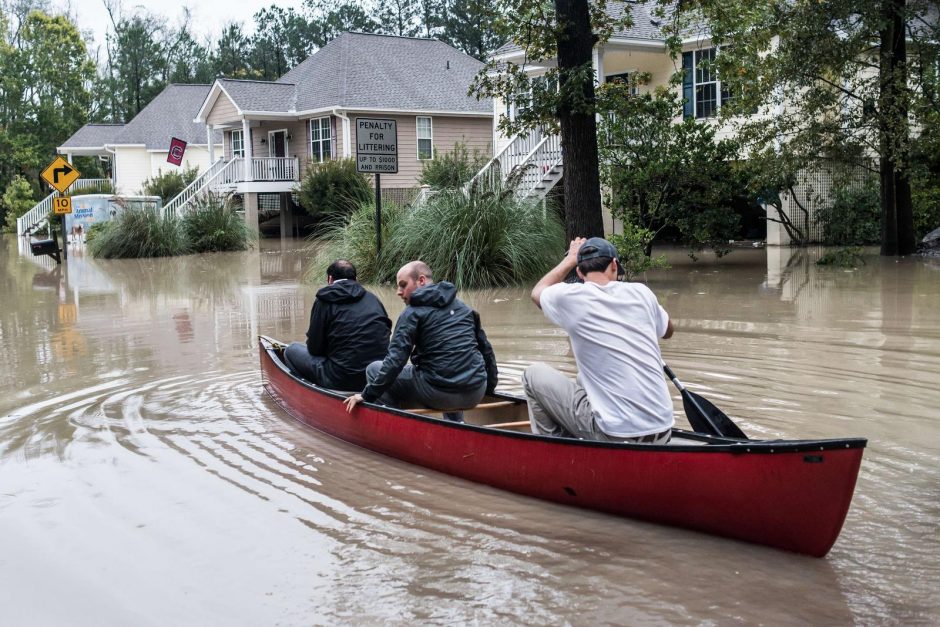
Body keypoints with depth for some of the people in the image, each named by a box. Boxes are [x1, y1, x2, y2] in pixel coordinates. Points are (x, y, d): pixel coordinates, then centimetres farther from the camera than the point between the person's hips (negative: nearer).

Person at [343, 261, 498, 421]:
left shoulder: (413, 313, -2)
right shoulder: (464, 307, 16)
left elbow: (395, 361, -10)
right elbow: (486, 349, 20)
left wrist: (367, 395, -5)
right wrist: (490, 387, 32)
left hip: (440, 394, -6)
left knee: (374, 369, 9)